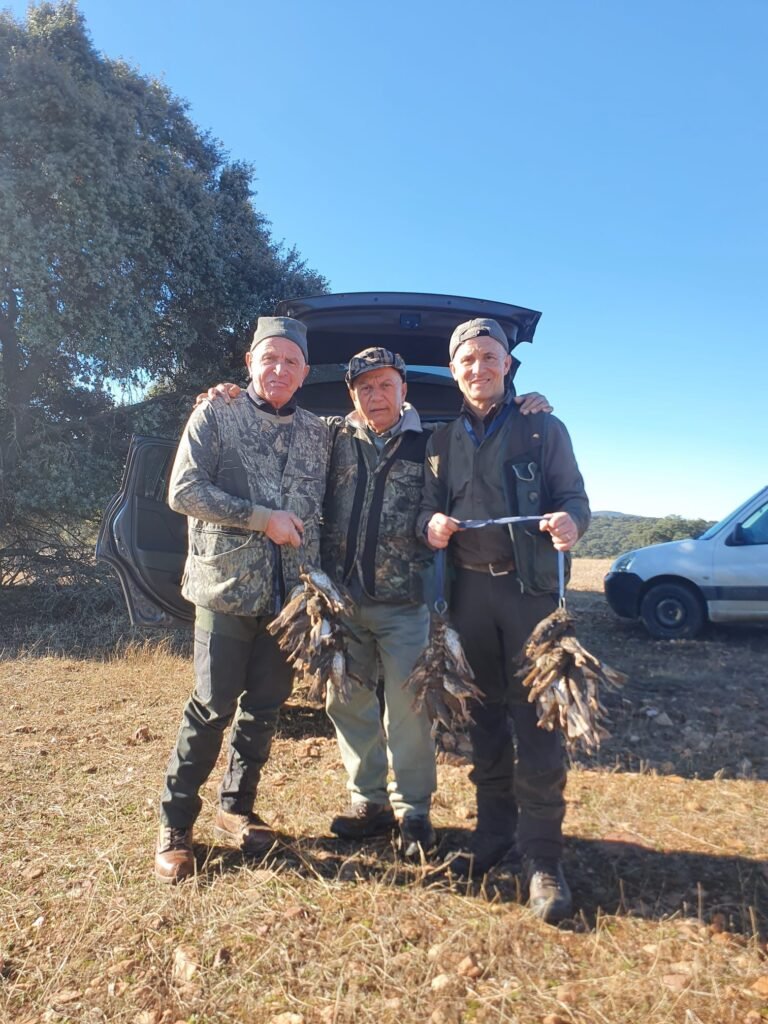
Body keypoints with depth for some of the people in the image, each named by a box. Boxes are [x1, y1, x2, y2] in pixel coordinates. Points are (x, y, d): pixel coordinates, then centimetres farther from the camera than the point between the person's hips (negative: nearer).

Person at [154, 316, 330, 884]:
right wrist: (262, 518, -13)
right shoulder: (215, 415, 0)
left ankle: (236, 808, 28)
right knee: (213, 706, -1)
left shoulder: (318, 433, 12)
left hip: (290, 593, 4)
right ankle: (175, 824, 15)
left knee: (265, 707, 10)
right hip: (227, 587, -4)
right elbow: (184, 490, -9)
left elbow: (322, 511, 17)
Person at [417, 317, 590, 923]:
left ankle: (542, 858, 6)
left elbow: (574, 496, 0)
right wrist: (431, 525, -10)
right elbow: (429, 509, 13)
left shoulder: (542, 429, 4)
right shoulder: (443, 441, 14)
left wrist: (570, 521, -23)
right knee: (484, 715, 11)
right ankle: (495, 833, 25)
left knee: (534, 719, -5)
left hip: (530, 586, -3)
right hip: (469, 589, 4)